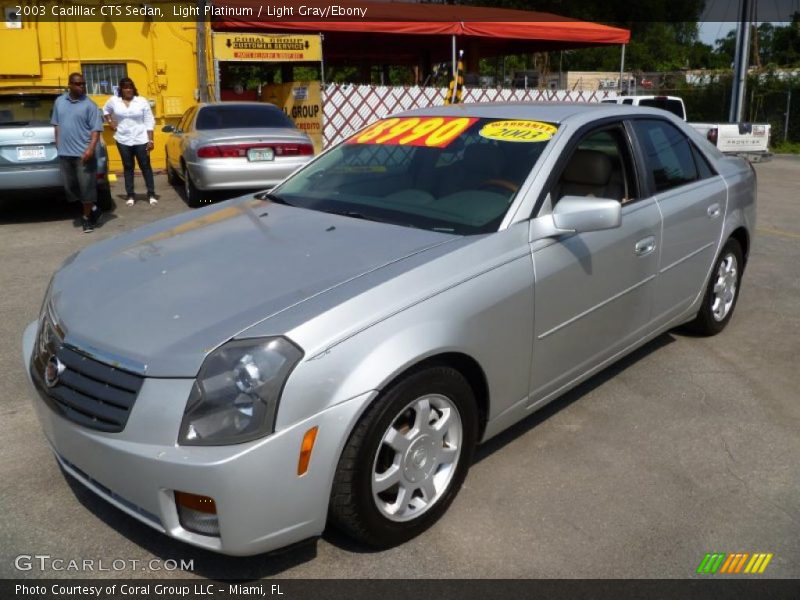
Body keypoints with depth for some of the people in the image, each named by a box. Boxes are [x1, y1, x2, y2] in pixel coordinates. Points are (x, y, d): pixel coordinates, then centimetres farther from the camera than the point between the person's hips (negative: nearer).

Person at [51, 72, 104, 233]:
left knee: (86, 186, -3)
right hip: (64, 153, 5)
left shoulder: (89, 105, -4)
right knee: (71, 186, 8)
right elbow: (57, 124, 19)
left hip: (83, 153, -5)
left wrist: (90, 149, -20)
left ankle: (87, 217, 11)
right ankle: (93, 209, 25)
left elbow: (96, 129, -9)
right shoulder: (59, 102, 11)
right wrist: (58, 144, 13)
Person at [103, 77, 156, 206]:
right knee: (128, 167, 6)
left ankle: (151, 194, 6)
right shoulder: (113, 101, 2)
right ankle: (130, 196, 11)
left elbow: (149, 122, -3)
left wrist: (150, 140, -8)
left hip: (140, 140, -2)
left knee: (145, 166, 1)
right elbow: (105, 111, 23)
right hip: (123, 140, 2)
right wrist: (111, 123, 8)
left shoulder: (142, 101, -3)